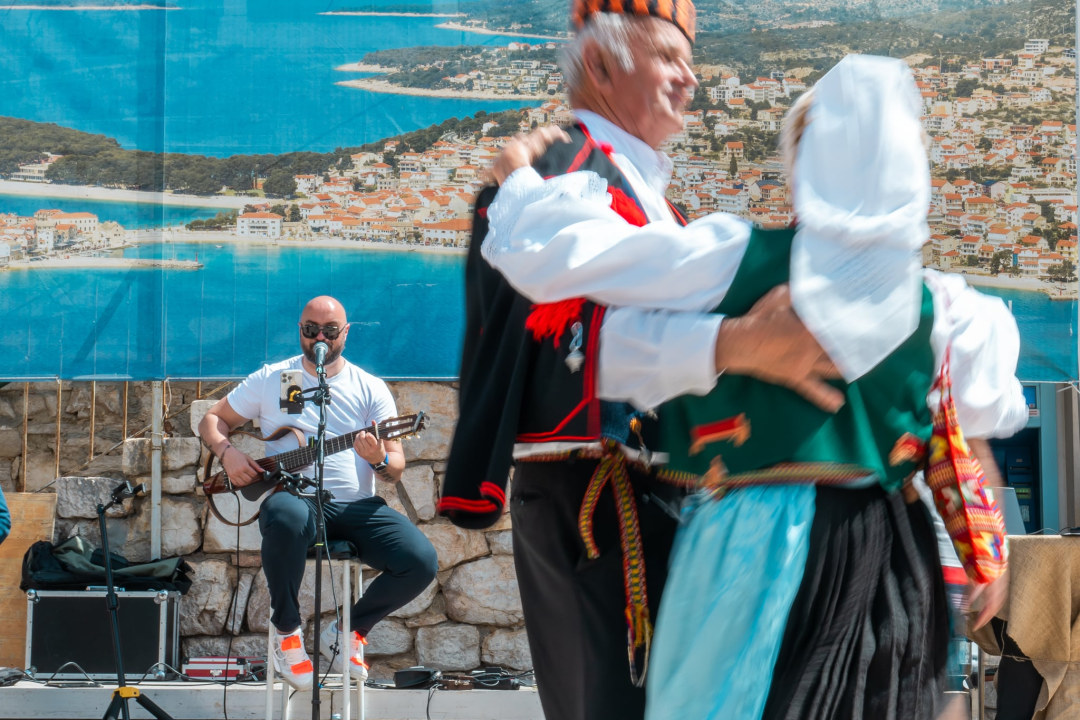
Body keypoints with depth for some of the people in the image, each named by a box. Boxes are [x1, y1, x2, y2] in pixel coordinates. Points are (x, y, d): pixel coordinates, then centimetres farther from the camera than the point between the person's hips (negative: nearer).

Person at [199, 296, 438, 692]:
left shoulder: (371, 389, 9)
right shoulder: (271, 379, 10)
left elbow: (396, 471, 4)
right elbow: (212, 419, 16)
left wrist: (379, 460, -20)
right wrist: (227, 453, -6)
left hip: (356, 507, 2)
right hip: (295, 497, -2)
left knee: (421, 561, -23)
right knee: (286, 518, -42)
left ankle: (350, 630, 4)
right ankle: (287, 632, -18)